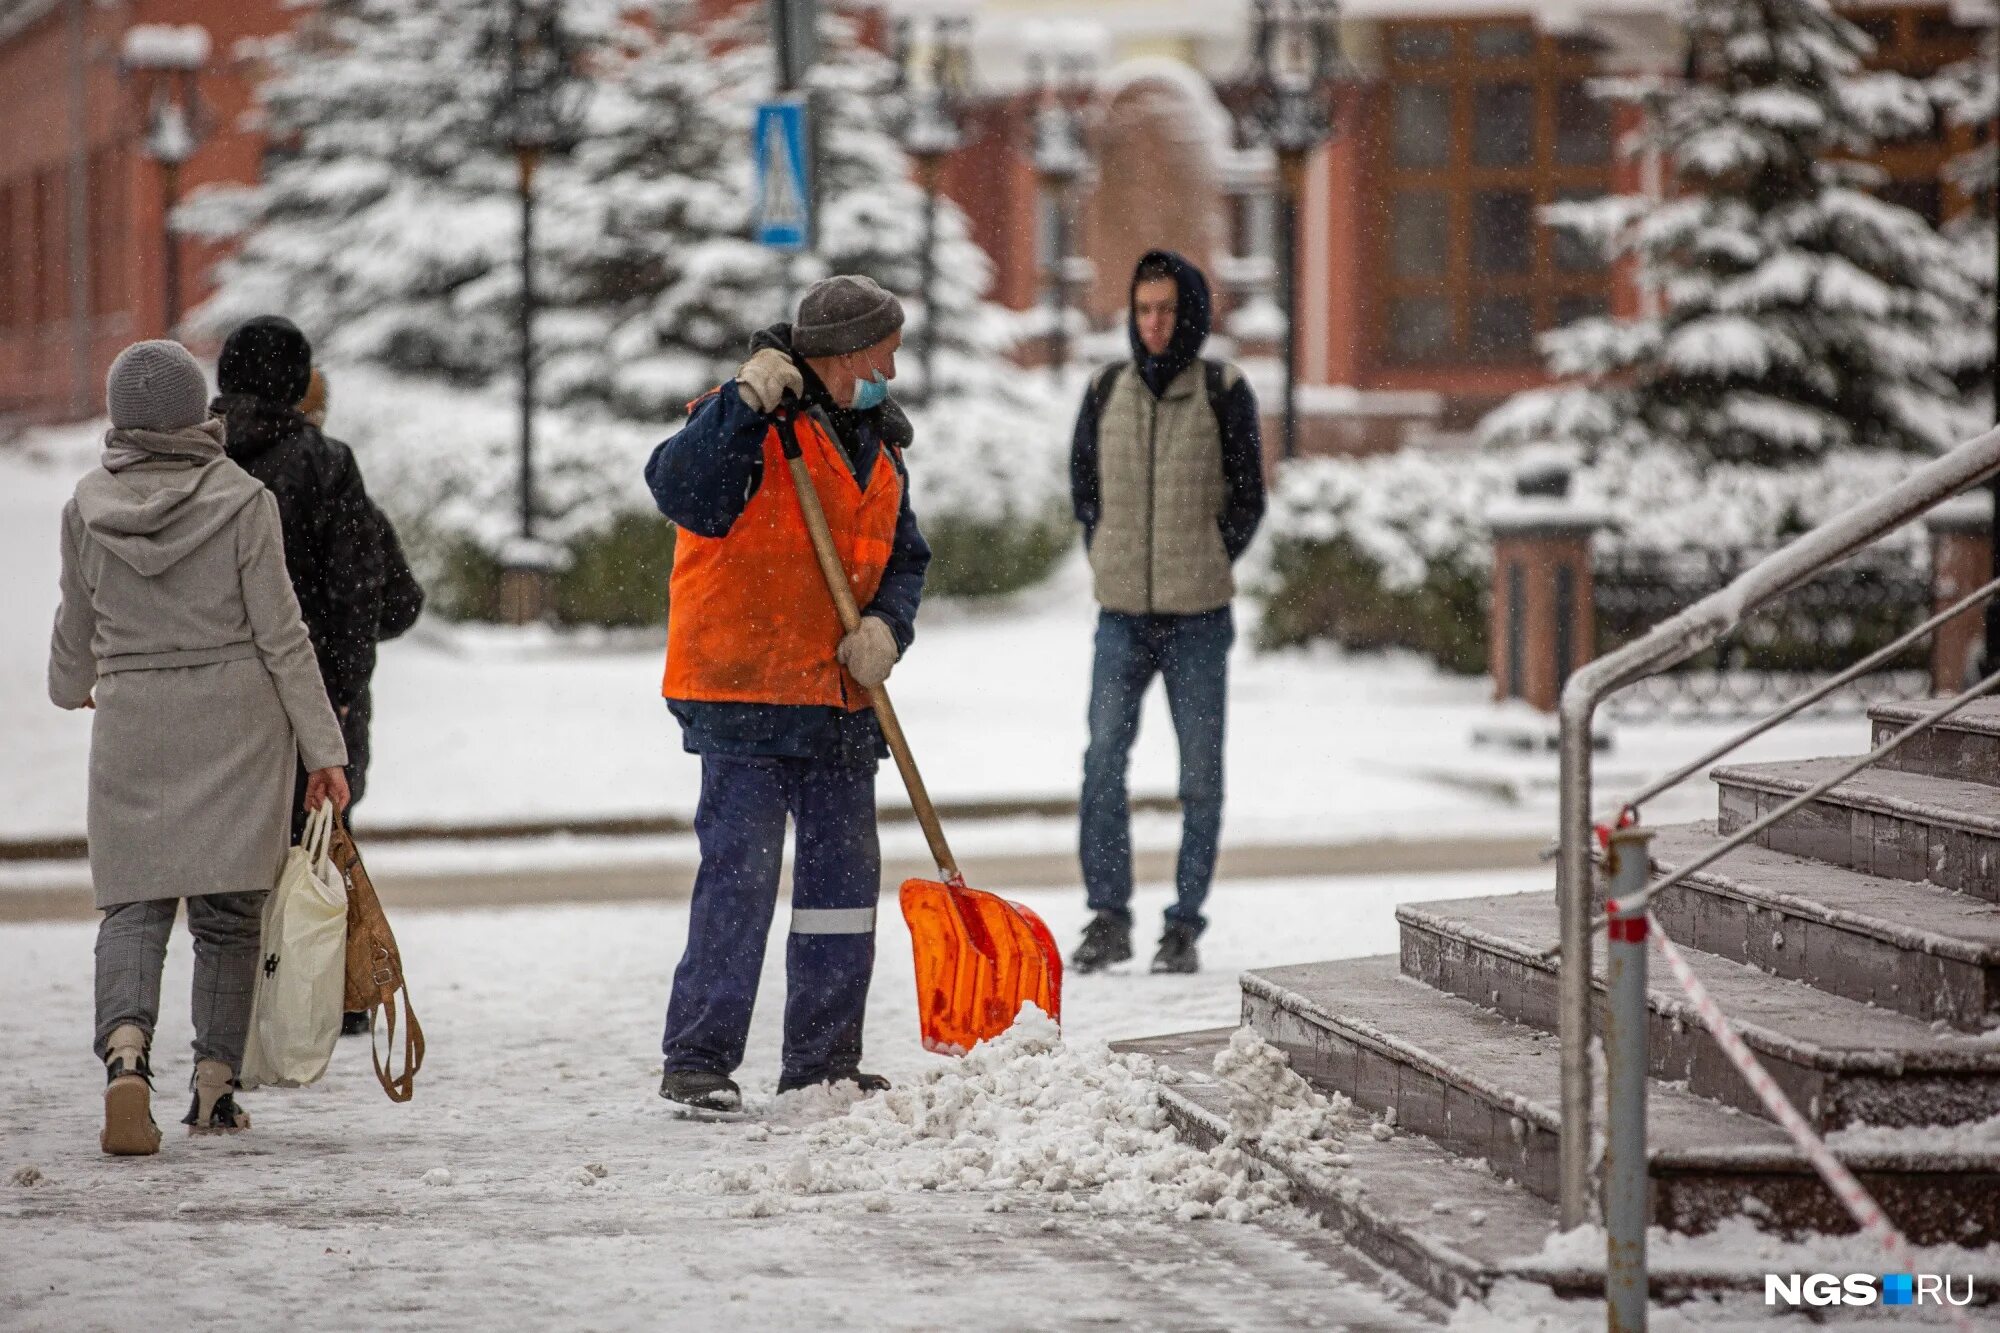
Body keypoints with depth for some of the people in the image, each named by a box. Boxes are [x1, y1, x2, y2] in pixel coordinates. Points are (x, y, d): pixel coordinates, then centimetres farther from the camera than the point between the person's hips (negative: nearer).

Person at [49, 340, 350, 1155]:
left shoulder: (89, 507, -2)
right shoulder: (241, 500, -8)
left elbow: (76, 625, 11)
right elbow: (281, 635, -8)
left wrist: (73, 687, 33)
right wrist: (323, 749, -3)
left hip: (131, 723, 1)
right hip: (238, 724, -1)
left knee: (132, 903, 3)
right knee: (228, 907, 10)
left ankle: (125, 1053, -23)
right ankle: (214, 1088, 12)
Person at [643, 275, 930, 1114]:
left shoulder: (876, 446, 15)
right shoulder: (755, 423, -9)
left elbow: (904, 557, 15)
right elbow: (680, 491, -26)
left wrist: (886, 626, -5)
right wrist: (744, 403, -34)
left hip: (841, 700, 8)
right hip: (744, 694, -8)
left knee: (845, 876, 10)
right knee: (740, 875, -10)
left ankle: (824, 1060, 19)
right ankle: (698, 1060, -4)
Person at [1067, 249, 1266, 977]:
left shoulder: (1224, 393, 0)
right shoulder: (1107, 390, 7)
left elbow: (1248, 499, 3)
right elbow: (1083, 484, 15)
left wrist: (1208, 568, -1)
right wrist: (1109, 561, 7)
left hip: (1199, 617, -2)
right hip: (1122, 615, 2)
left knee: (1200, 774, 2)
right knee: (1103, 761, -5)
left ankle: (1185, 923, 9)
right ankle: (1108, 916, 3)